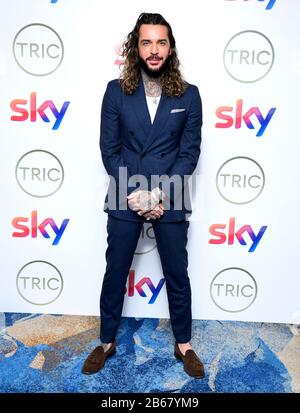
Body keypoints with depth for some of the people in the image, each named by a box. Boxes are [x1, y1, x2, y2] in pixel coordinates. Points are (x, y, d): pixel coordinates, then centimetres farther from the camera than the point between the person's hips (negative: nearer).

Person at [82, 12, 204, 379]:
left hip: (171, 201, 0)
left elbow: (190, 152, -3)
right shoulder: (116, 91, 0)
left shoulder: (188, 95, -1)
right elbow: (109, 148, -2)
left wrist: (161, 195, -13)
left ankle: (183, 345, 32)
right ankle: (107, 343, 33)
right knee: (115, 273, 12)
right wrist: (133, 194, -11)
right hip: (124, 199, 1)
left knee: (177, 275, 11)